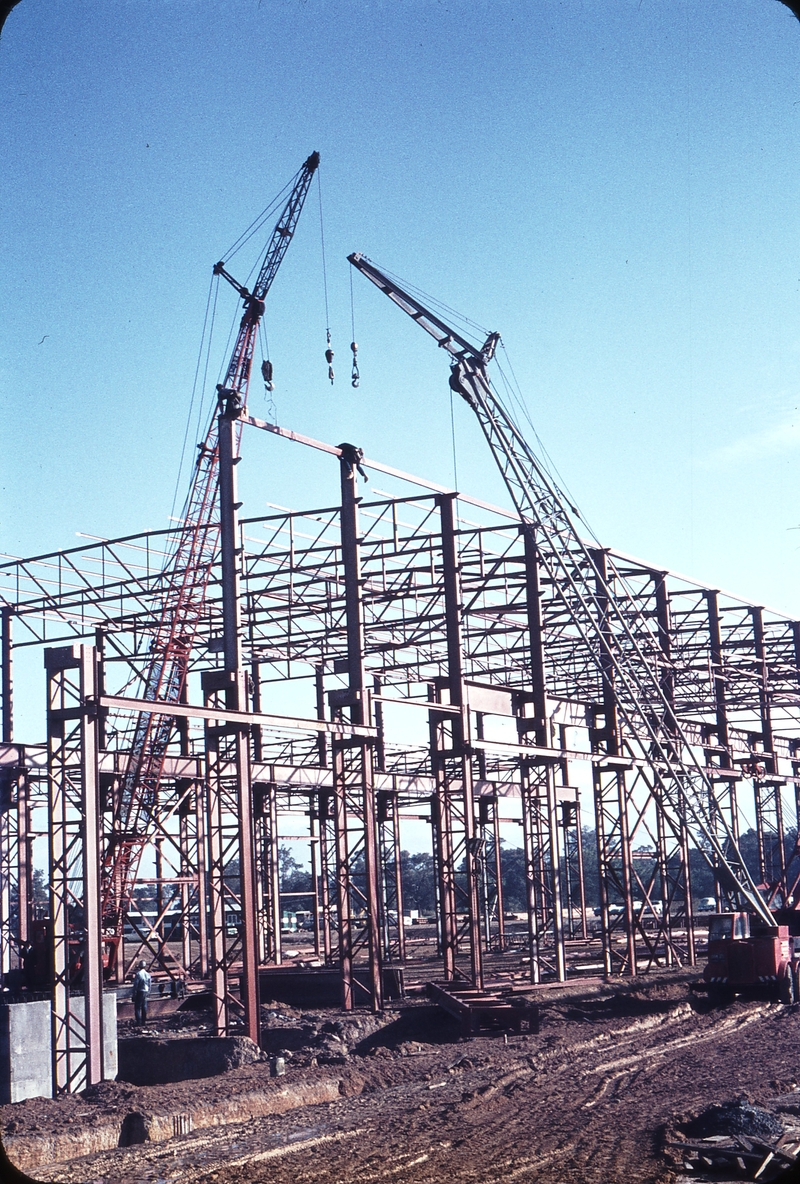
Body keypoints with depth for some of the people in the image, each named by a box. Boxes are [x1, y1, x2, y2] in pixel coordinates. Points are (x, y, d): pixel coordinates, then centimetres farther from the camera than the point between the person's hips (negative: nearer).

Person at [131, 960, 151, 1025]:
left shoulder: (138, 974, -13)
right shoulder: (148, 974, 7)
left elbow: (135, 985, -13)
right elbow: (149, 985, 12)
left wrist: (133, 994, -8)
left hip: (139, 992, -6)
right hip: (145, 992, 6)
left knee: (137, 1007, -2)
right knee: (144, 1007, 12)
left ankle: (138, 1021, -7)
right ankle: (144, 1021, 15)